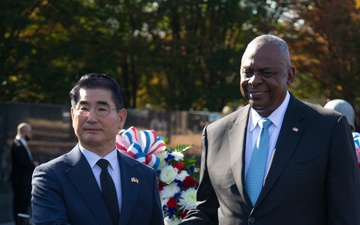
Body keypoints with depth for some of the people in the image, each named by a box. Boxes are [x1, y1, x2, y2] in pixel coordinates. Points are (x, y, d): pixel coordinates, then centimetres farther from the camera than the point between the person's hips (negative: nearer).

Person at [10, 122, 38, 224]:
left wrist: (33, 163, -5)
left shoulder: (23, 144, 16)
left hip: (26, 180, 10)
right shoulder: (17, 145, -18)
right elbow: (24, 162, -24)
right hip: (20, 180, -10)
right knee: (19, 204, -3)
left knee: (26, 203, 15)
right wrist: (34, 165, -7)